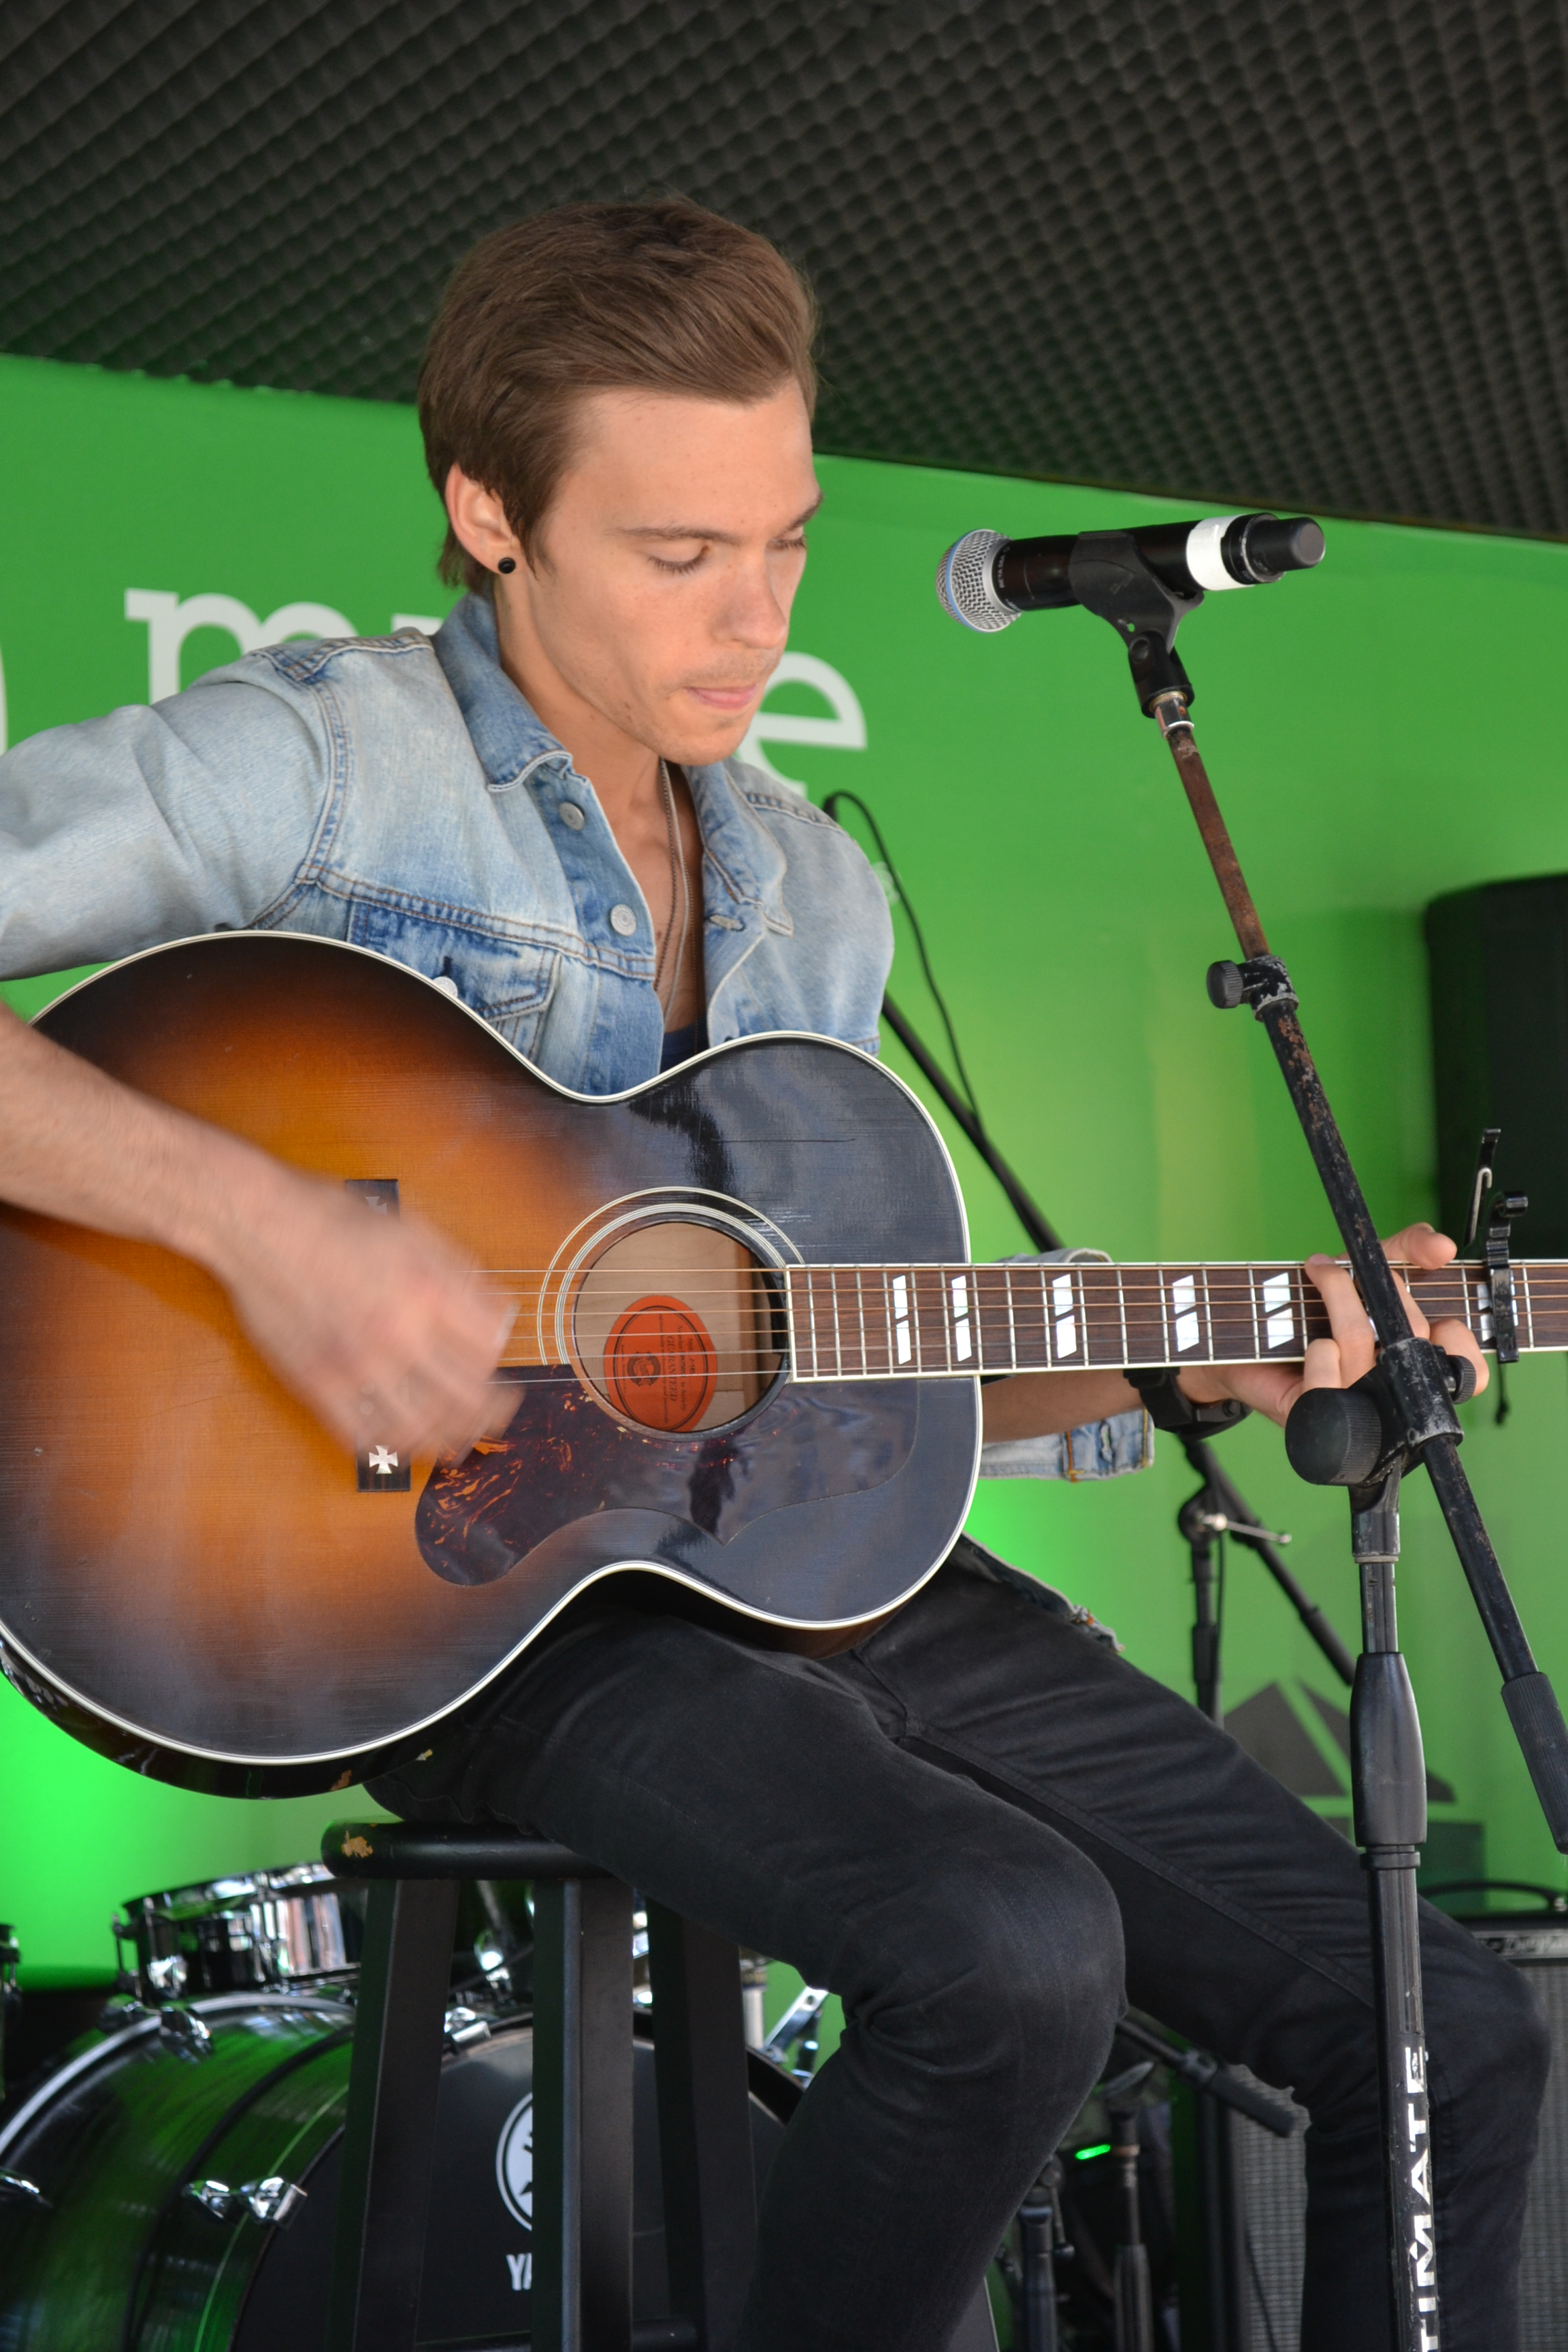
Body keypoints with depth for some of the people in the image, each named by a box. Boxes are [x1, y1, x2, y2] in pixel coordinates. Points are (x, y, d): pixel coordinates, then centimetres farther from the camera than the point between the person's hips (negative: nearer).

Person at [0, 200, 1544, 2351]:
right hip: (487, 1587, -6)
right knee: (1019, 1950, -32)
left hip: (822, 1572, 7)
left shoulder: (816, 895, 17)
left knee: (1453, 2030, -2)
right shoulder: (315, 762, -5)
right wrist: (250, 1213, -28)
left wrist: (1191, 1369, 6)